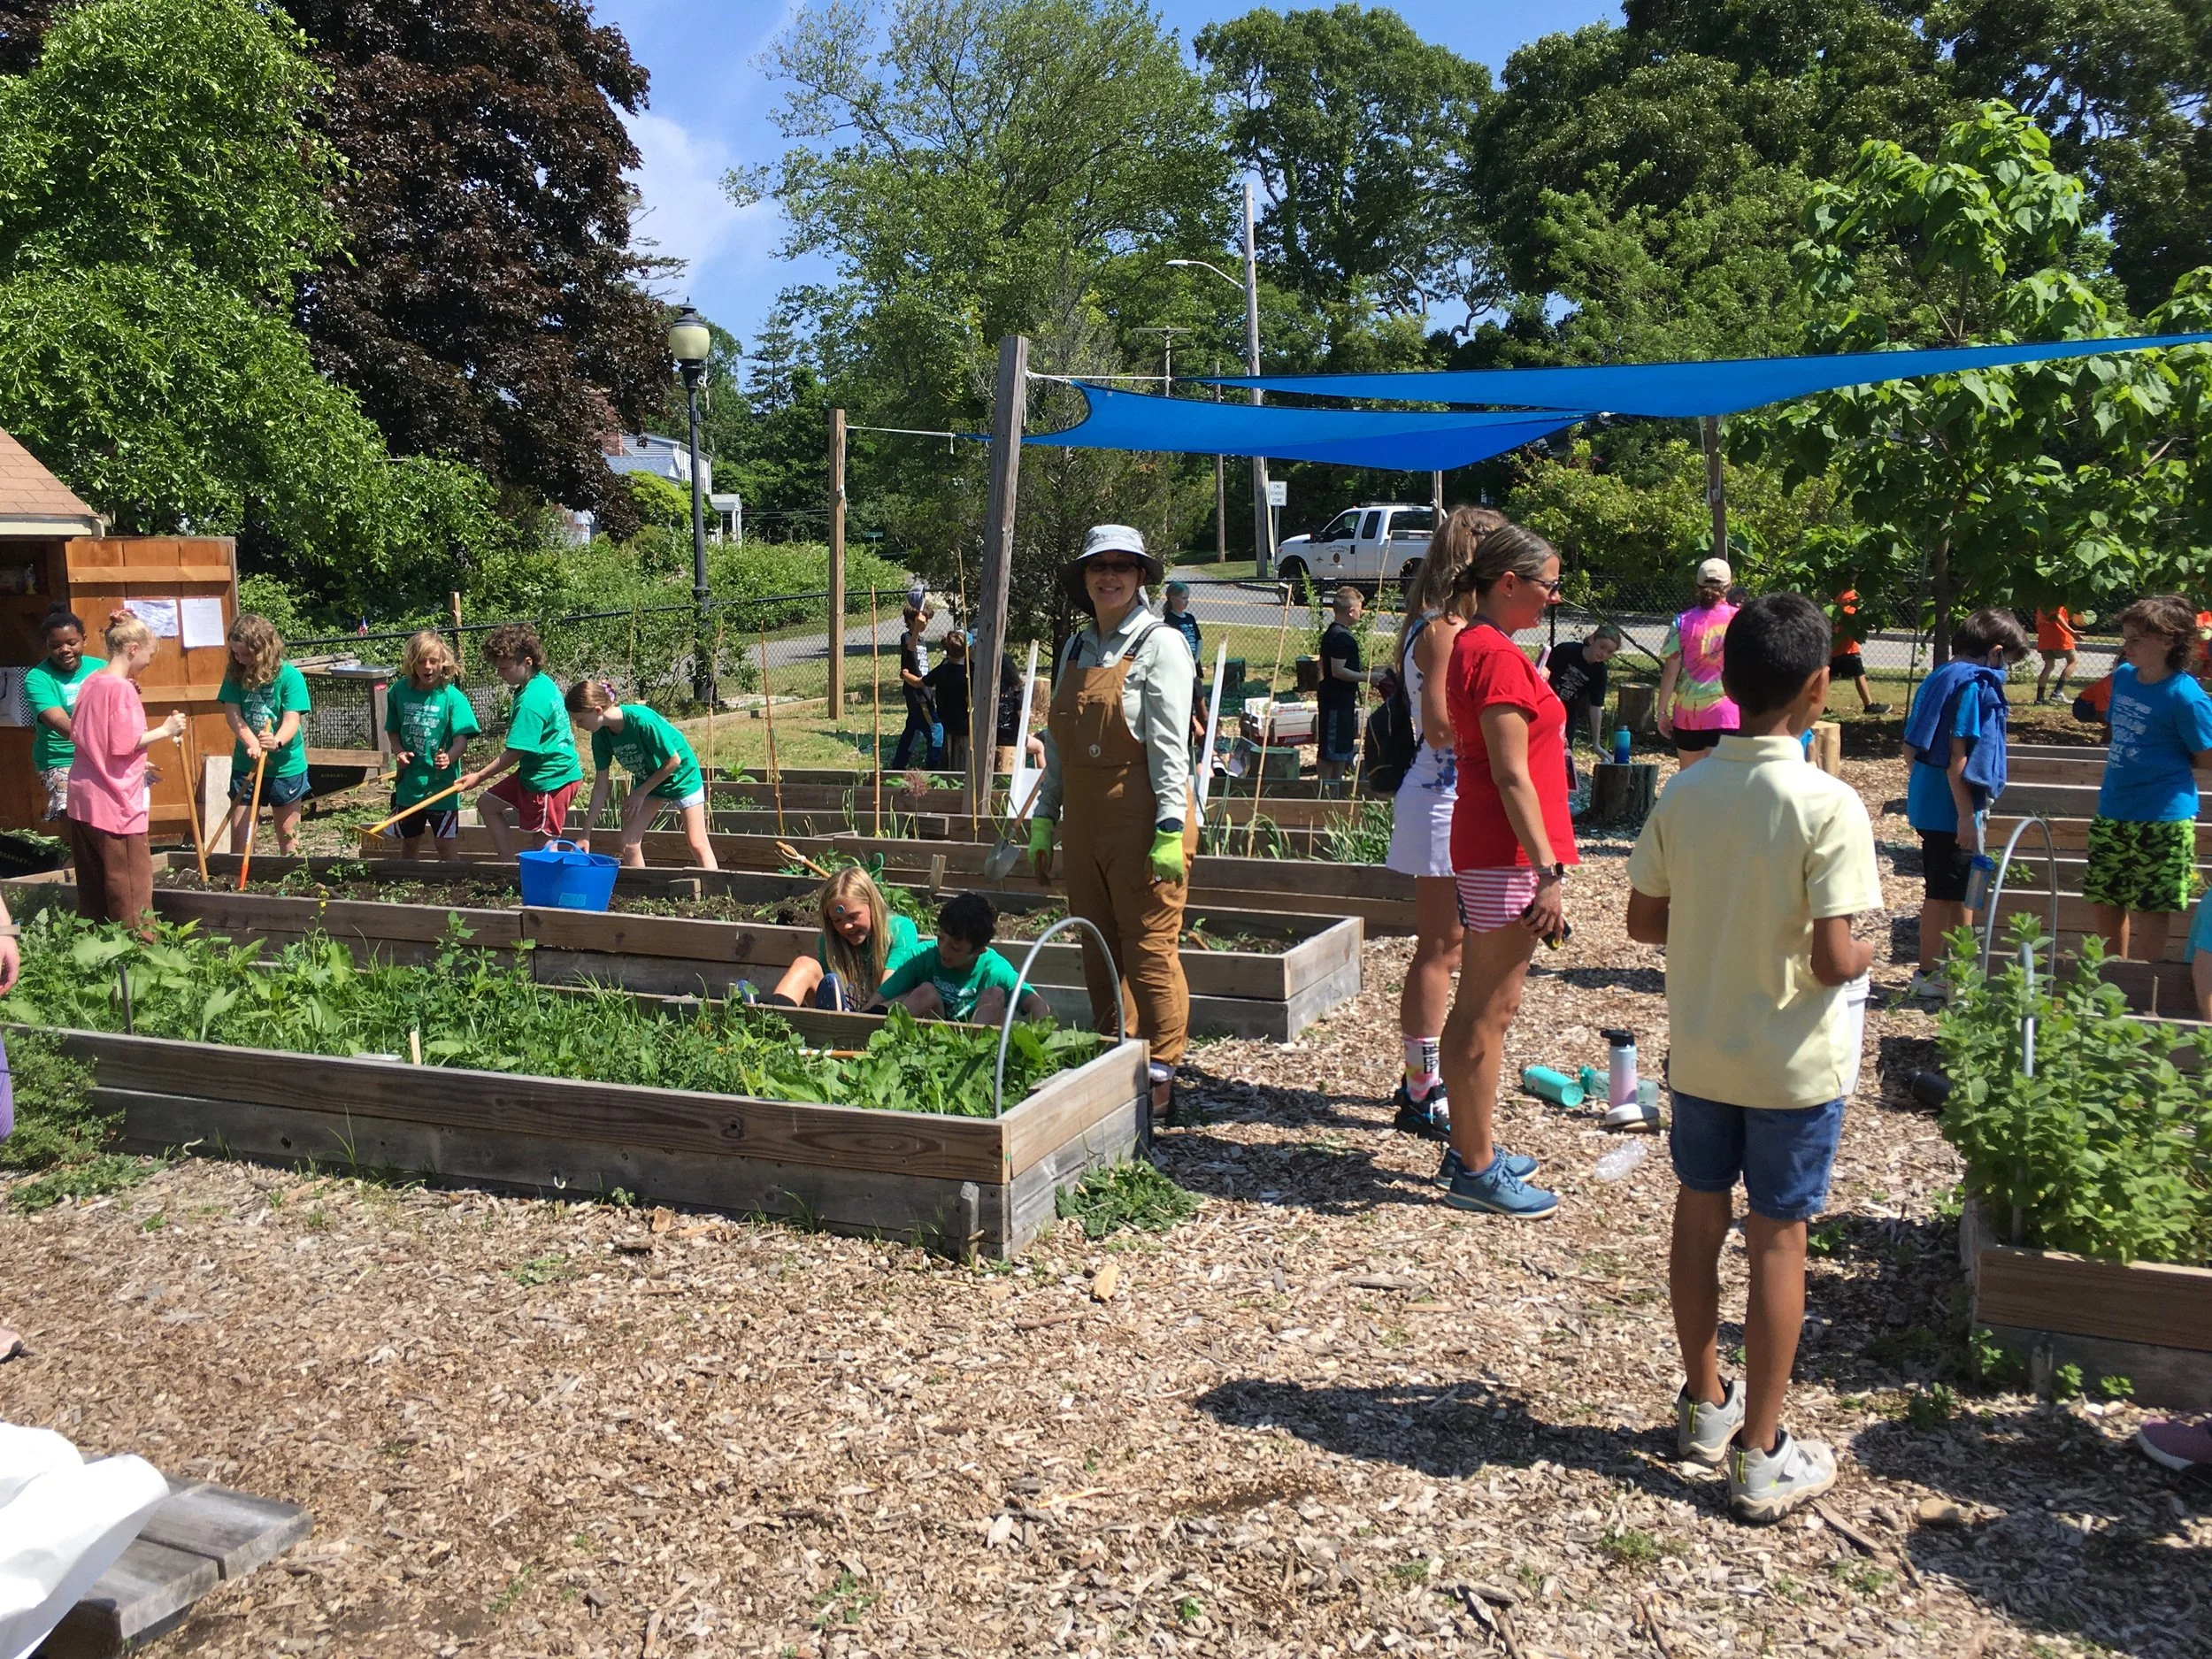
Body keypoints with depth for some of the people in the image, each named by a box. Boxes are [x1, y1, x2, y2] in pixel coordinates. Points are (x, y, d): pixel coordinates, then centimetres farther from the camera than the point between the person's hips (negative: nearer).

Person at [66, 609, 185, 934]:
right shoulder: (122, 688, -15)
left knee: (93, 884, 14)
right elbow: (125, 744, -20)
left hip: (83, 798, 9)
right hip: (114, 802, -9)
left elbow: (80, 736, 16)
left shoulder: (90, 683, 11)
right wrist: (165, 731, -9)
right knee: (132, 885, -3)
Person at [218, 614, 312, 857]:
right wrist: (253, 744, -27)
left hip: (286, 767, -3)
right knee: (239, 835, 3)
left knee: (288, 837, 11)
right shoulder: (235, 675, -2)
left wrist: (277, 741, -42)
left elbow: (292, 719, -20)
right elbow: (233, 714, -9)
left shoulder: (289, 676, -13)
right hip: (245, 766, 3)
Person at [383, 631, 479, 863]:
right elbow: (393, 731, 10)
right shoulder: (399, 691, -2)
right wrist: (399, 753, -9)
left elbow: (461, 740, -17)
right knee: (409, 842, 18)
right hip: (408, 782, 4)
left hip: (440, 783, -4)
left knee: (444, 843, 0)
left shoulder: (452, 697, -13)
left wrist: (448, 758, -37)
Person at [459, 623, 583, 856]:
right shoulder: (543, 681, 5)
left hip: (550, 779, -11)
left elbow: (514, 752, -23)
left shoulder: (530, 701, -24)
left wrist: (479, 776, -15)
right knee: (487, 803, 17)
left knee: (542, 842, -4)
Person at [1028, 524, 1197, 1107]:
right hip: (1085, 819, 7)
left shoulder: (1160, 644, -5)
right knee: (1098, 950, 12)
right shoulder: (1077, 648, 14)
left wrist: (1170, 831, -18)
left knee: (1149, 948, -4)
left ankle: (1159, 1079, 5)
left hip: (1141, 817, -7)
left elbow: (1170, 745, -12)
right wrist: (1043, 820, 14)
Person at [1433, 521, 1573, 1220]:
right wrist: (1548, 872, -20)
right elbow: (1512, 776, -20)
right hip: (1507, 855, -10)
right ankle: (1475, 1171, 6)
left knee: (1476, 1007, 16)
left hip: (1485, 849, 11)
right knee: (1488, 1013, -3)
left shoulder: (1472, 645, 14)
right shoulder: (1499, 655, -16)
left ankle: (1468, 1150, 27)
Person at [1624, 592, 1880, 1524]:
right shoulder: (1828, 806, -20)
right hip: (1793, 1063, -4)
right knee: (1777, 1240, 5)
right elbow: (1833, 959, -22)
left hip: (1698, 1051, 5)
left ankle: (1704, 1404, 34)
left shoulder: (1682, 793, -5)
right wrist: (1867, 954, -1)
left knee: (1699, 1218, 17)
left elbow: (1644, 922, 0)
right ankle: (1761, 1456, 15)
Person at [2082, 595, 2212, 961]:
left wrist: (2165, 763, -5)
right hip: (2112, 811, 8)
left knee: (2150, 907, 2)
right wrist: (2120, 758, 4)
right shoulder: (2124, 676, 4)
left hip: (2162, 818, -8)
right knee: (2102, 898, 17)